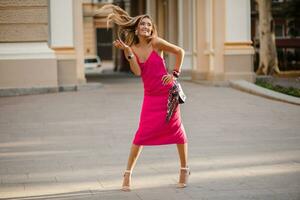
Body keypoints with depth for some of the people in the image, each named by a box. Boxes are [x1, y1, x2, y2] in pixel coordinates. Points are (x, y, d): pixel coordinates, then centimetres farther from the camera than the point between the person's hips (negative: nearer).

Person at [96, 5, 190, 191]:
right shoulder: (133, 48, 1)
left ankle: (185, 169, 22)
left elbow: (180, 51, -3)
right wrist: (127, 51, -17)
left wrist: (175, 74, -7)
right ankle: (128, 173, 3)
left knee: (177, 130, 5)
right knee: (142, 134, -5)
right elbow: (137, 71, -12)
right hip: (150, 96, 2)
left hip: (168, 92, -2)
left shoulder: (156, 43, -8)